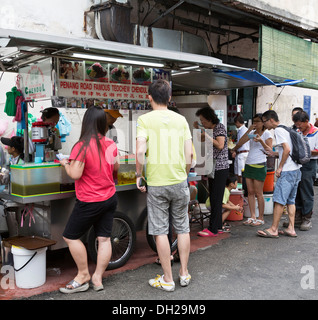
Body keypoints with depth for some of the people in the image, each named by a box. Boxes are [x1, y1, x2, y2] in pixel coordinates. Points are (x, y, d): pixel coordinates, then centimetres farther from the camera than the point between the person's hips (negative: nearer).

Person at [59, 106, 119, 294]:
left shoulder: (82, 146, -19)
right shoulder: (111, 144, 0)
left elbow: (75, 174, -20)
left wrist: (66, 164, -2)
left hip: (90, 201, -6)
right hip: (110, 197, 7)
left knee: (71, 236, 9)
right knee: (104, 238, 10)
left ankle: (83, 275, 17)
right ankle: (98, 278, 19)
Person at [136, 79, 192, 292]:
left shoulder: (145, 119, -5)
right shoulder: (181, 119, 5)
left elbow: (140, 151, -16)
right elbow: (189, 155, 4)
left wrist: (139, 175, -3)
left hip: (156, 183, -3)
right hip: (179, 181, 4)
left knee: (160, 231, 6)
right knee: (183, 228, 14)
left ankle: (167, 279, 14)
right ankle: (184, 274, 25)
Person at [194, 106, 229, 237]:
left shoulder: (220, 127, -10)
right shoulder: (210, 129, 16)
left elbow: (220, 145, -22)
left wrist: (206, 135, -16)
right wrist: (197, 129, 15)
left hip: (220, 168, -9)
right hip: (212, 168, 9)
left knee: (216, 199, -8)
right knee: (214, 198, 11)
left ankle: (213, 229, -5)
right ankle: (218, 226, 19)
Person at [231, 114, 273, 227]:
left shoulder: (266, 134, 0)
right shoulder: (252, 133, 14)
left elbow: (270, 150, -7)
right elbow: (240, 143, 4)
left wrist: (261, 141, -20)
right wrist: (248, 131, -1)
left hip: (259, 166, -6)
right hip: (249, 164, 6)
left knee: (258, 193, -3)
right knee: (250, 192, 5)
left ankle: (261, 218, 7)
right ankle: (252, 216, 12)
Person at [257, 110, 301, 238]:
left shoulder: (278, 130, -11)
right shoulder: (286, 129, 18)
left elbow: (287, 149, -22)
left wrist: (280, 167, -15)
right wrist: (274, 153, 21)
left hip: (287, 171, -10)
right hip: (296, 169, 10)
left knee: (279, 200, -6)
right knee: (290, 200, 12)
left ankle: (273, 230, -1)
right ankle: (291, 229, 15)